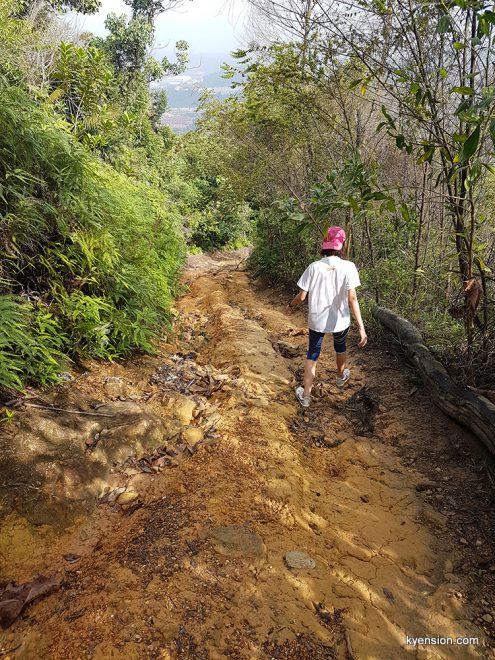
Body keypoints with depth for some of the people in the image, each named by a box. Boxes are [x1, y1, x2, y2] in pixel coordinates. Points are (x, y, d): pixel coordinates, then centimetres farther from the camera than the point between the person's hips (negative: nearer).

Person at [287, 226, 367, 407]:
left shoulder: (314, 267, -12)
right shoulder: (348, 267, -15)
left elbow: (302, 296, -7)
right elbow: (352, 299, -19)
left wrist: (290, 305, 14)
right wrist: (361, 327, -18)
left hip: (316, 320, 0)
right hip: (340, 320, 0)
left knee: (312, 355, 15)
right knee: (340, 347, 29)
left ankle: (305, 396, 19)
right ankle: (341, 377, 55)